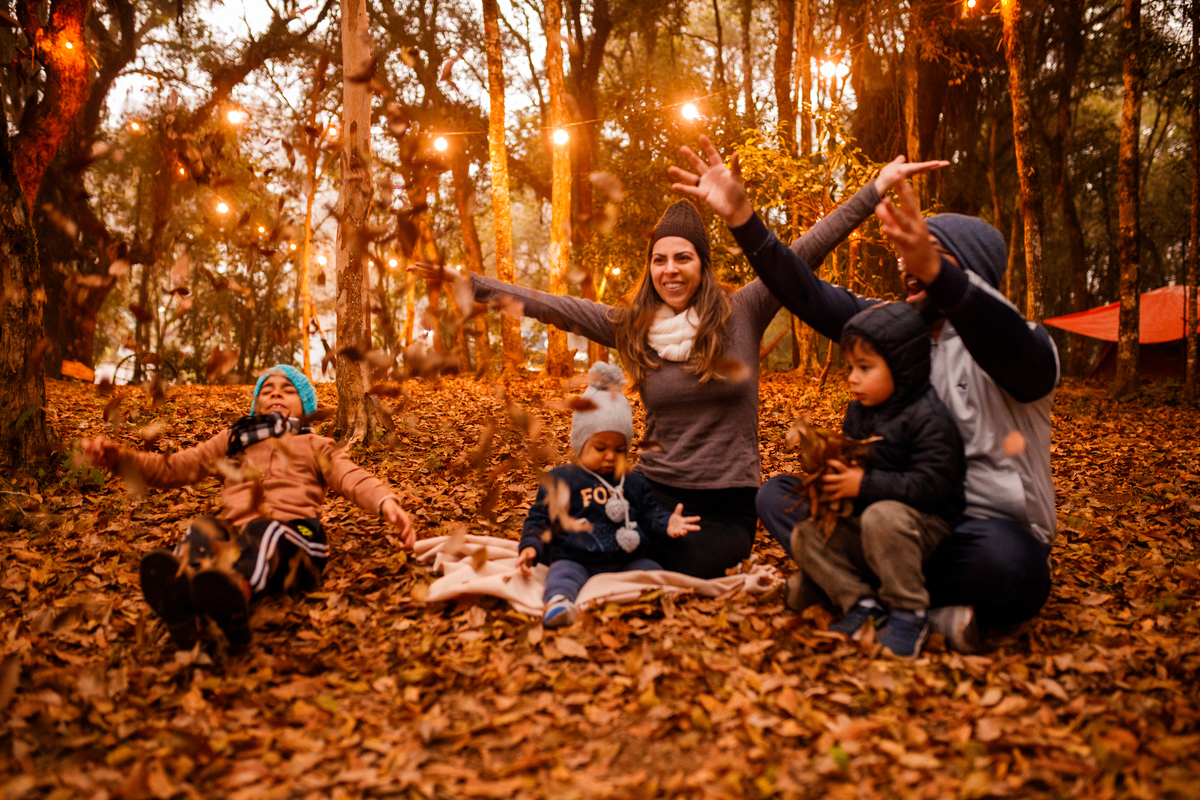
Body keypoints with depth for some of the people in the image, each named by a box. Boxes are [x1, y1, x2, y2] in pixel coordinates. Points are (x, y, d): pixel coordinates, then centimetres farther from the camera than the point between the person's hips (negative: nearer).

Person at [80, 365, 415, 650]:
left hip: (292, 537, -2)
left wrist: (386, 501, -14)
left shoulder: (316, 446, 30)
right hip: (234, 535, 2)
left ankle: (232, 596, -69)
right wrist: (119, 458, 9)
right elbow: (172, 468, 28)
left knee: (262, 532, -36)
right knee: (202, 530, -32)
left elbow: (353, 477, 10)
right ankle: (179, 595, -65)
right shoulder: (232, 440, 36)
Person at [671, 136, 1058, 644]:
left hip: (990, 525, -5)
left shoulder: (1019, 346, -8)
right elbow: (810, 296, 4)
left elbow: (1010, 350, -34)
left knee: (1004, 562, -40)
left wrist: (933, 269, -52)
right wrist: (740, 217, -7)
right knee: (779, 494, -10)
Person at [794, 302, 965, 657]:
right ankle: (863, 603, -9)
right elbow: (849, 461, 21)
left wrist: (865, 484, -27)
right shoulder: (859, 412, 9)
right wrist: (829, 466, -4)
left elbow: (930, 484, -26)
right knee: (805, 535, -9)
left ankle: (908, 612, -21)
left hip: (926, 527, -8)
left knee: (882, 516, -39)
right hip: (866, 533, 8)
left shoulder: (928, 418, -17)